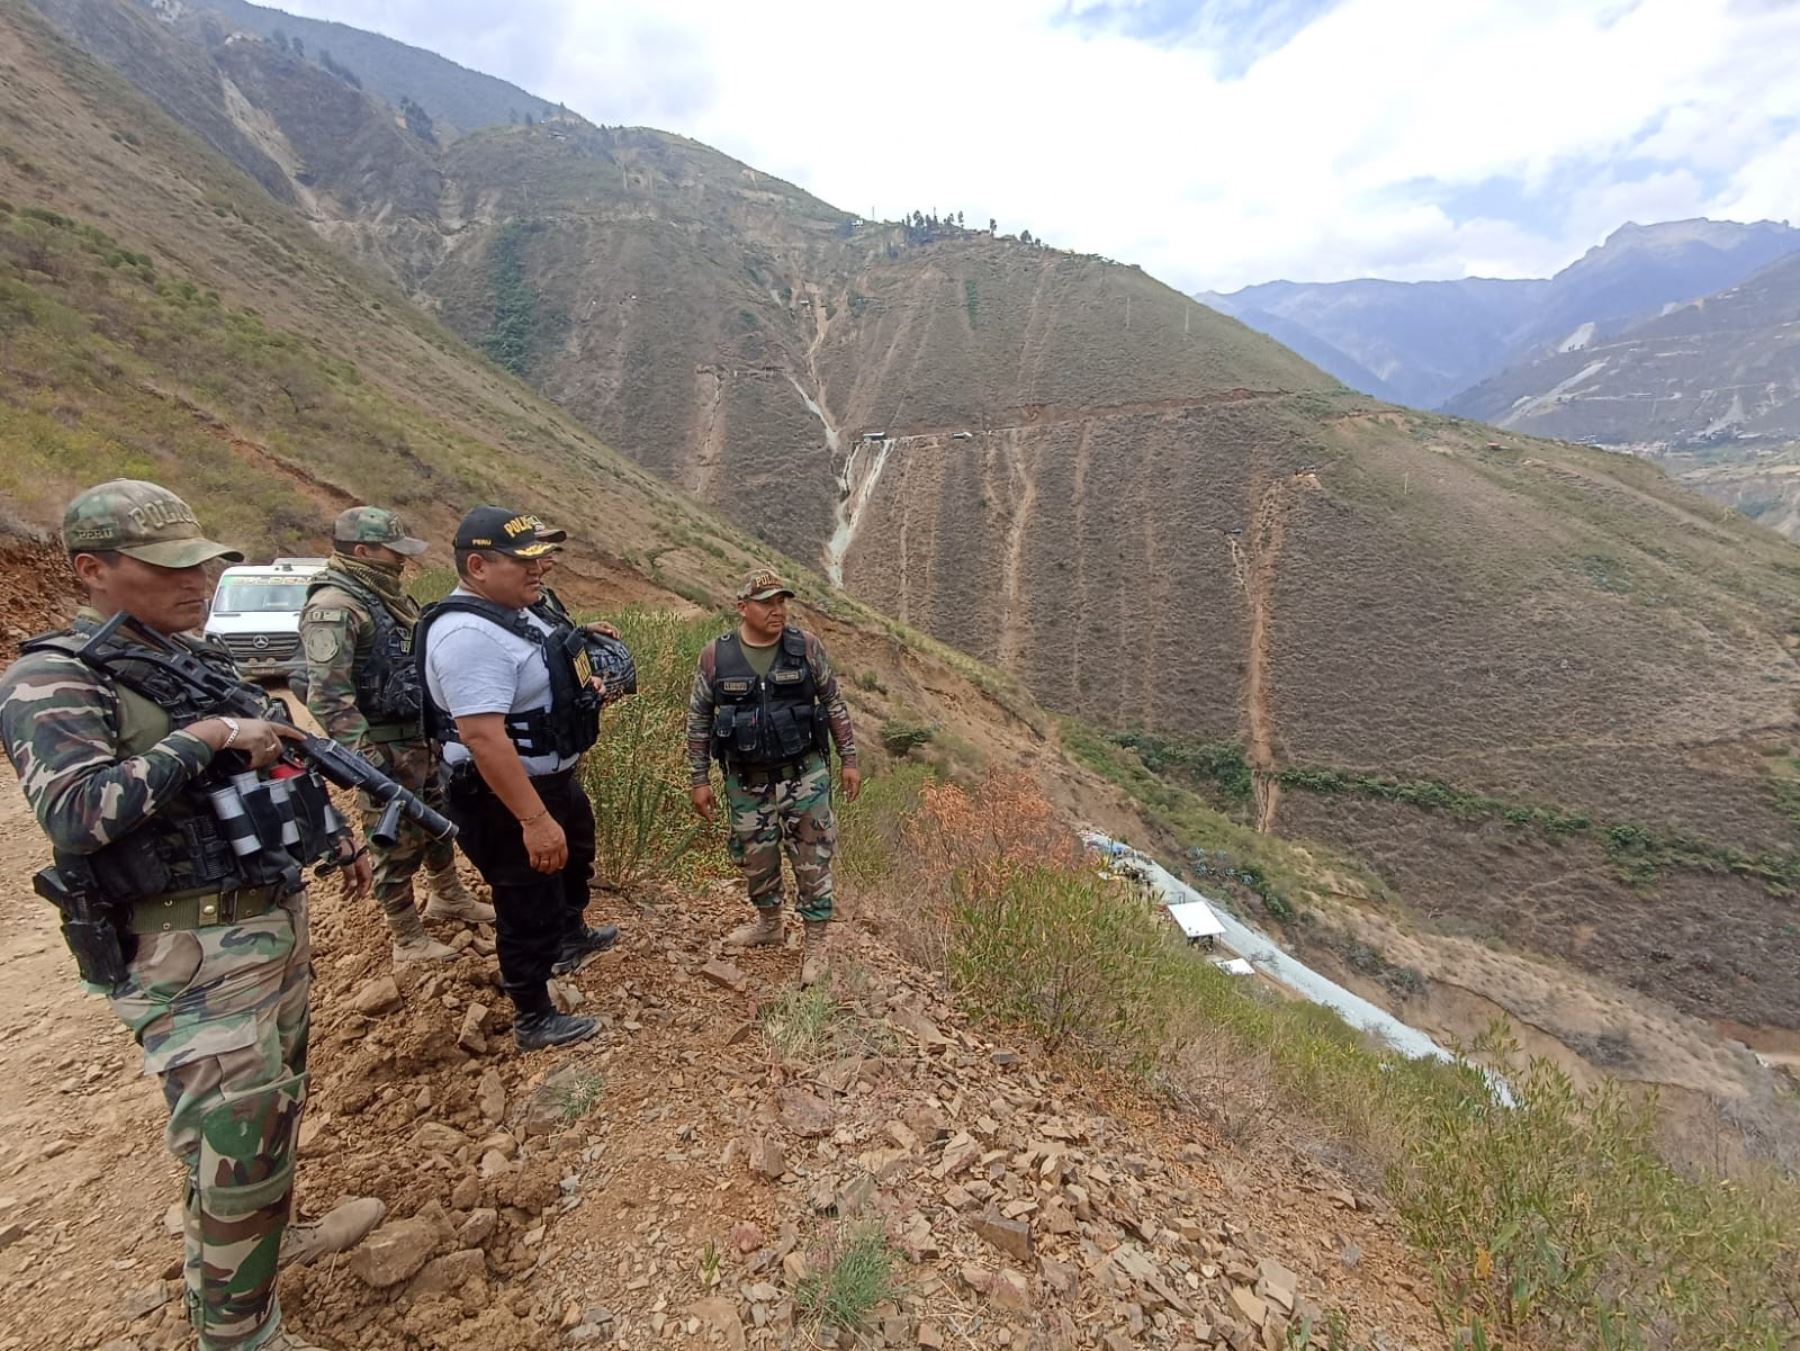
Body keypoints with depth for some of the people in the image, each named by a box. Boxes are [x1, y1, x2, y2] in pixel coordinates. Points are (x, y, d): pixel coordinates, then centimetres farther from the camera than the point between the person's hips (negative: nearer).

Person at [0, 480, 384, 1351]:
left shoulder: (203, 657, 9)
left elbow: (281, 760, 19)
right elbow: (76, 812, -28)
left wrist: (339, 836, 20)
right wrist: (203, 736, -25)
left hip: (276, 918, 8)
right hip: (189, 953, -8)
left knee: (276, 1102, 25)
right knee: (237, 1145, -1)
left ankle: (269, 1235, 48)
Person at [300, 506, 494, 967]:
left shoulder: (389, 595, 8)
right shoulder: (334, 608, -20)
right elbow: (328, 697, -26)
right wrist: (367, 760, -27)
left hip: (423, 737, 9)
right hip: (383, 748, -9)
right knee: (395, 843, 5)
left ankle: (447, 896, 44)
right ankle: (408, 941, 20)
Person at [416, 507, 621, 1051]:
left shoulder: (521, 609, 3)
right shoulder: (470, 635, -29)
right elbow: (483, 737, -35)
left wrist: (585, 686, 5)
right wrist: (534, 819, -36)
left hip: (555, 779, 11)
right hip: (507, 800, -11)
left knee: (576, 860, 32)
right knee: (530, 910, 7)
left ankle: (572, 939, 59)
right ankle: (533, 1022, 28)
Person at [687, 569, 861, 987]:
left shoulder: (806, 647, -7)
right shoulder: (715, 656, -7)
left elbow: (834, 704, 2)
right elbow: (698, 720, 2)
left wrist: (849, 760, 2)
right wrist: (700, 780, 2)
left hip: (805, 775, -1)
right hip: (748, 782, 2)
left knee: (813, 861, 3)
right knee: (756, 860, 16)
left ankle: (816, 946, 21)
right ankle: (768, 924, 43)